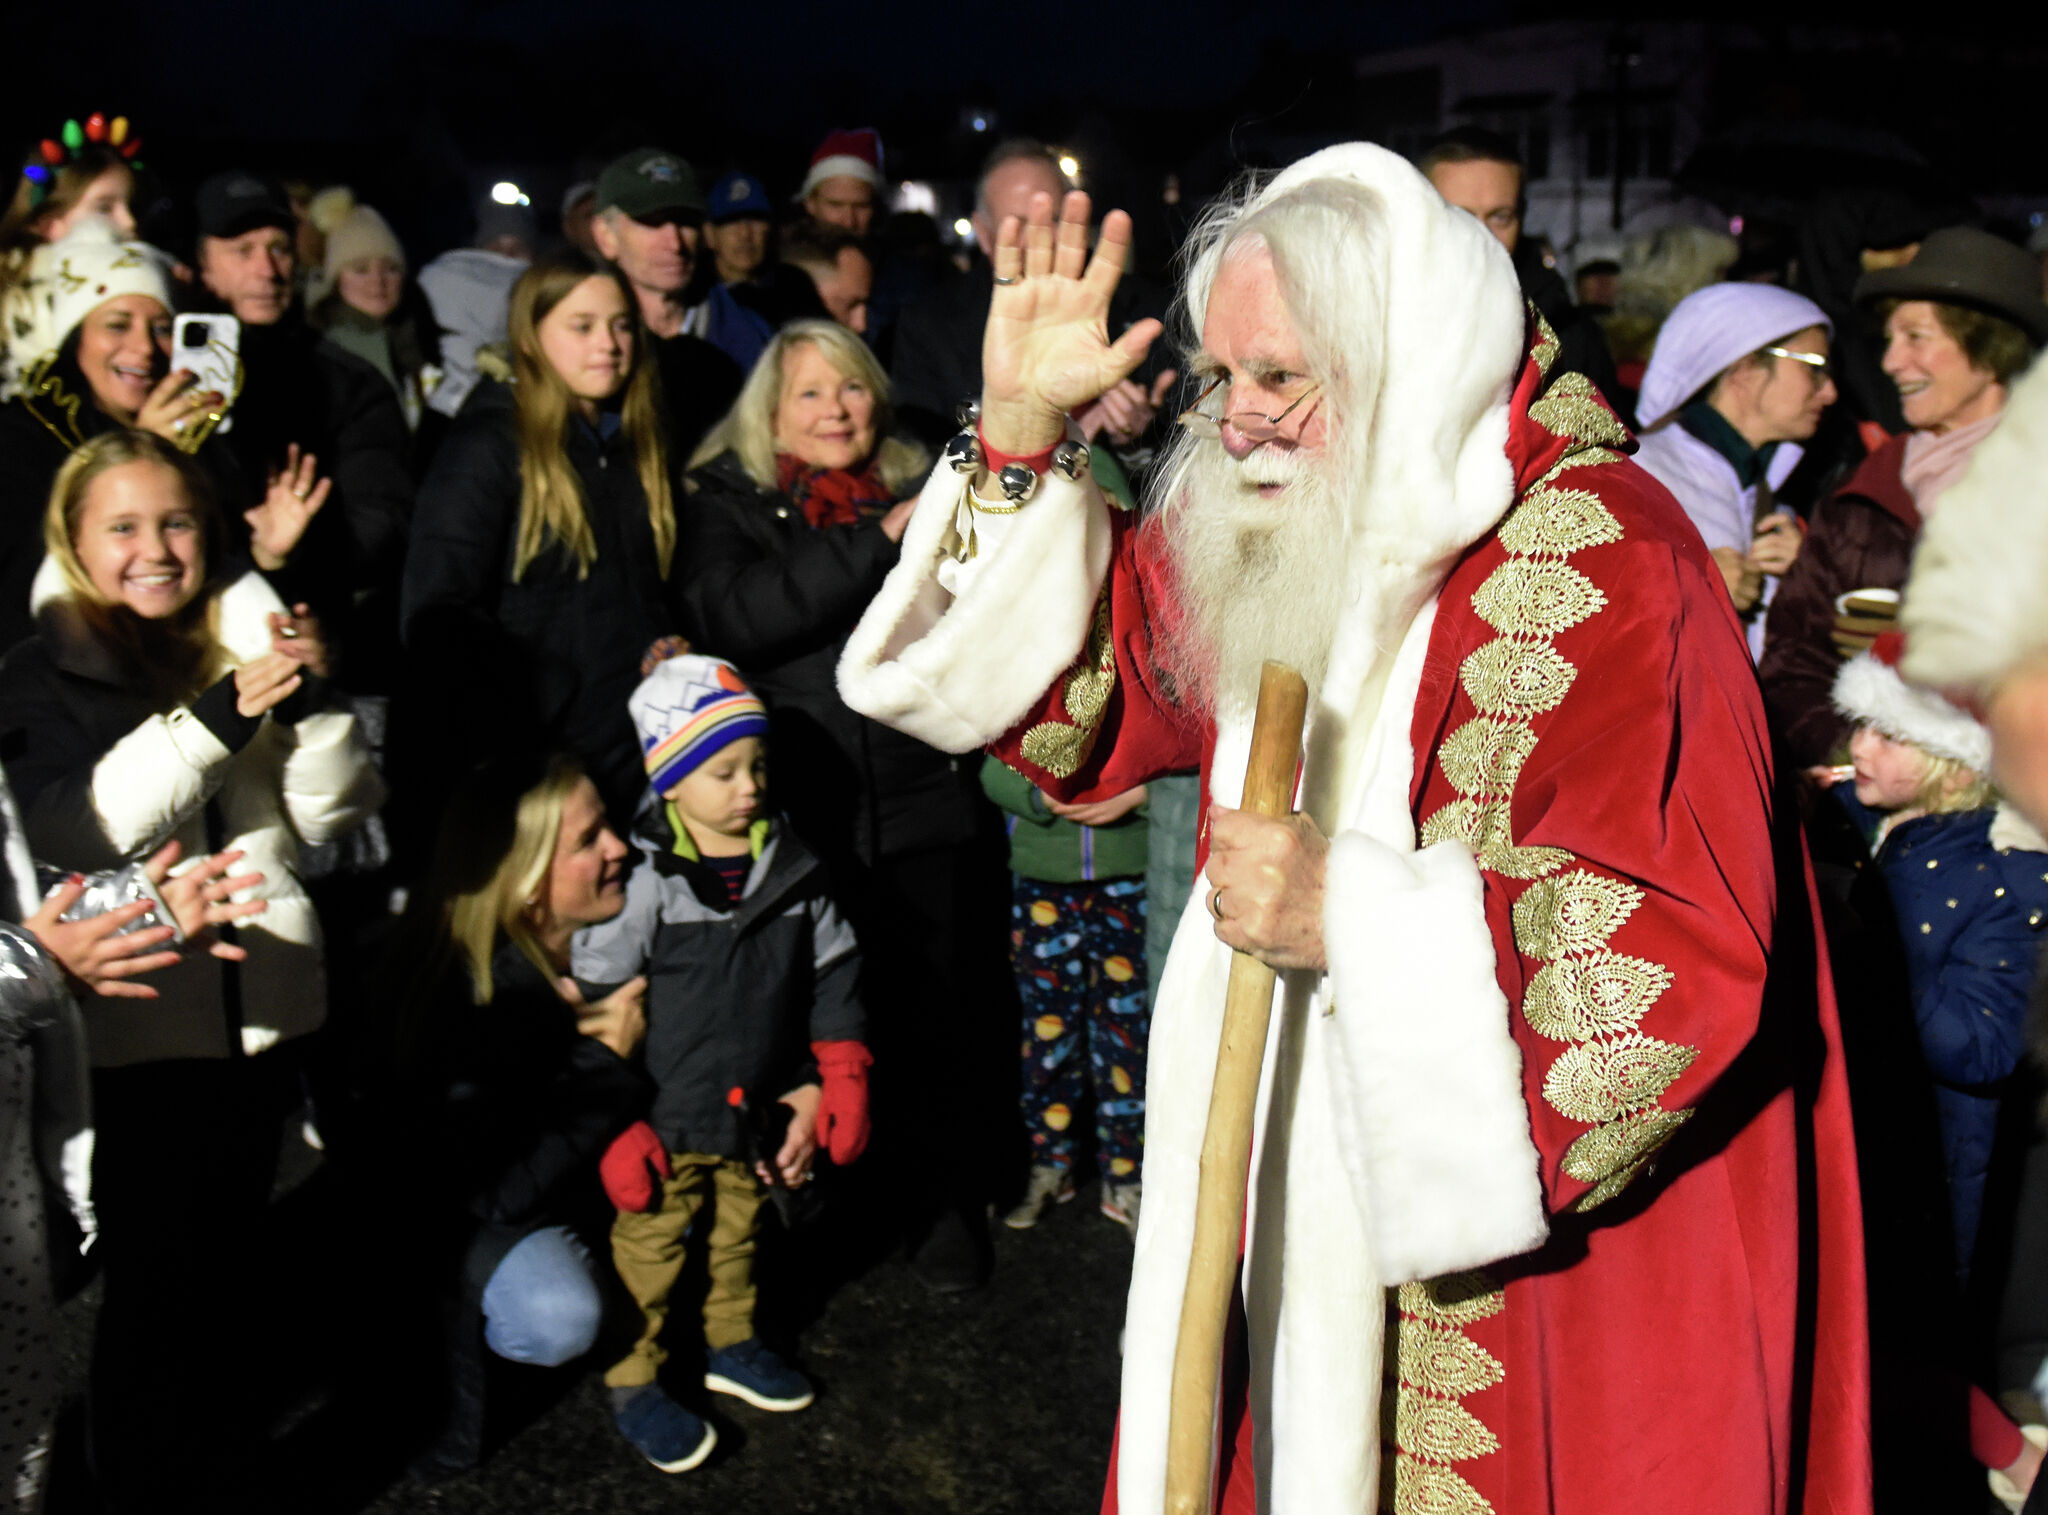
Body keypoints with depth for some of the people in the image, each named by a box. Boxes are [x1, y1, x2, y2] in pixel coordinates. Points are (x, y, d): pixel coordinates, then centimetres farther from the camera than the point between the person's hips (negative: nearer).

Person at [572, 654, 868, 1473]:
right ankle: (632, 1380, 28)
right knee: (650, 1248, 10)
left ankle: (731, 1343, 45)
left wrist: (832, 1083, 3)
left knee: (739, 1230, 24)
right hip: (666, 1119, -5)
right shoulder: (644, 879, -18)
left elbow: (831, 971, 5)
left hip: (757, 1111, 5)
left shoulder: (793, 867, -5)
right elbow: (597, 1002, -12)